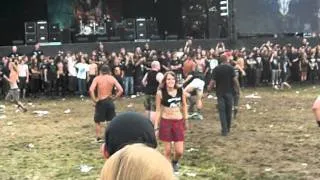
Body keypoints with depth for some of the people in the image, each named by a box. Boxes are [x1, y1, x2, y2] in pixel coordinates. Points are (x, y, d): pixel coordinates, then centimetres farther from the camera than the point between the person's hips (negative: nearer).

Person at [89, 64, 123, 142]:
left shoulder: (97, 78, -4)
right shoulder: (112, 78, 1)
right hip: (109, 101, 2)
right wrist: (114, 98, 0)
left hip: (100, 102, -2)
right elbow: (120, 90, -7)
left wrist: (94, 100, -10)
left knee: (97, 121, 13)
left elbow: (91, 90, -18)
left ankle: (98, 138, 12)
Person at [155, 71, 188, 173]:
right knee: (167, 150, 4)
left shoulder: (181, 91, -4)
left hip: (178, 122, 2)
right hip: (165, 122, -2)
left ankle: (175, 162, 36)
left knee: (179, 151, 2)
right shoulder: (160, 92, -10)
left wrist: (186, 120, 15)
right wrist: (156, 126, -4)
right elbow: (158, 110, -3)